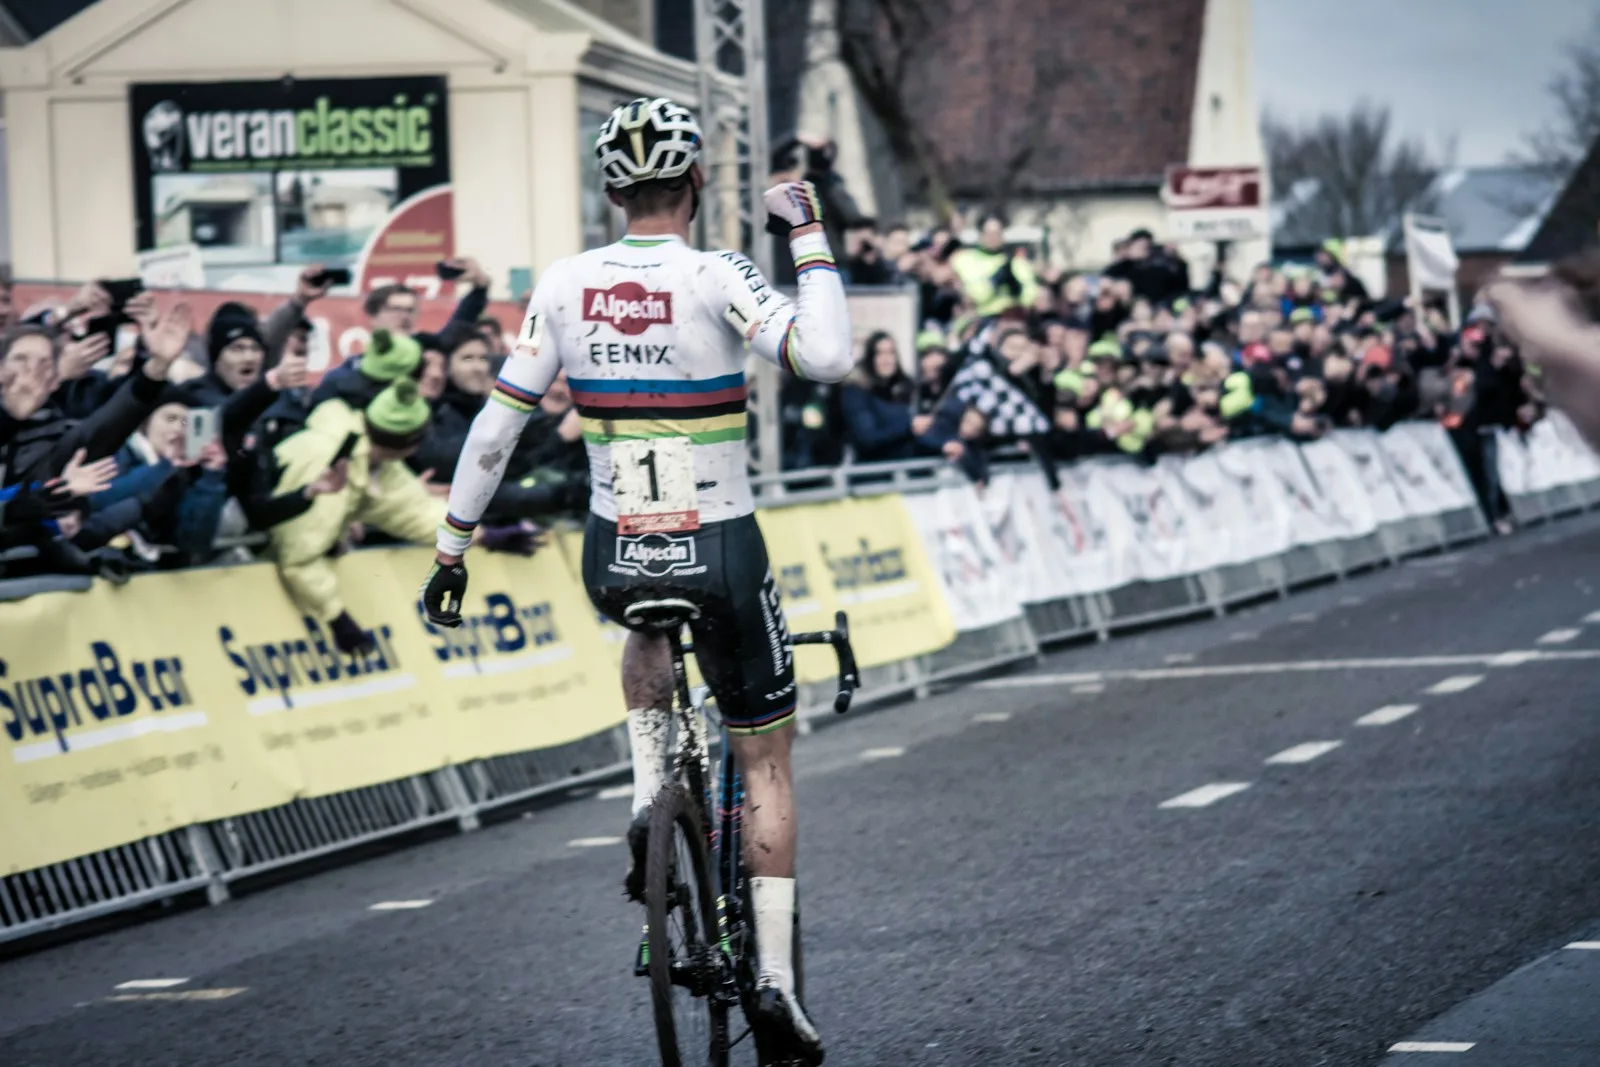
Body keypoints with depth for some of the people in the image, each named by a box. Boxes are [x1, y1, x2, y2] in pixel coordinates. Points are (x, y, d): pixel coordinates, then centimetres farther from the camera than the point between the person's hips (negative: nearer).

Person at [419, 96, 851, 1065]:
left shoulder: (565, 284, -1)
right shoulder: (713, 277, -14)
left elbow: (497, 426, 1)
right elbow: (827, 357, -28)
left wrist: (452, 548, 9)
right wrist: (810, 238, -16)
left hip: (614, 560, 3)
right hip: (721, 552, -3)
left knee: (649, 636, 40)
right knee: (765, 763, 11)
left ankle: (650, 800, 16)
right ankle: (777, 977, 1)